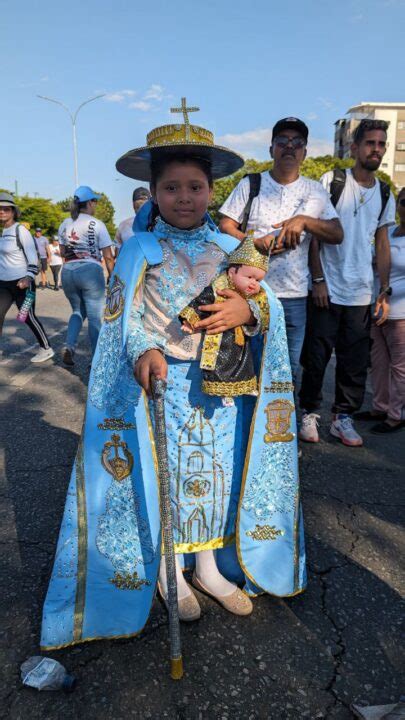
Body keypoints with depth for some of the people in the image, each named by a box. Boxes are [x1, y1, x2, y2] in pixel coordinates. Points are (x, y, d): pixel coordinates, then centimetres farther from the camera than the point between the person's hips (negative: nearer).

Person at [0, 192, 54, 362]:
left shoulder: (20, 230, -10)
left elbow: (33, 257, -13)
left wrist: (28, 278, -25)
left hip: (21, 282, -7)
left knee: (28, 317, -1)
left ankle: (46, 349, 15)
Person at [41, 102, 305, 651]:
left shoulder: (229, 249, 6)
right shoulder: (139, 250, -3)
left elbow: (270, 306, 2)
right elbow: (123, 317, -10)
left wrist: (247, 310, -21)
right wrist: (143, 354, -29)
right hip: (160, 381, -3)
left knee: (215, 471, 11)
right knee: (163, 475, 4)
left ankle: (210, 567, 33)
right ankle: (168, 574, 28)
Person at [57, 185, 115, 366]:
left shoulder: (64, 224, 11)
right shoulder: (96, 224, -3)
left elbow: (62, 252, 18)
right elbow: (108, 257, -5)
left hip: (68, 271, 5)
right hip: (90, 270, -5)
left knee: (78, 311, 23)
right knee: (95, 317, 3)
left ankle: (69, 347, 5)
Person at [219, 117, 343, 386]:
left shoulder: (315, 191, 11)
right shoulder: (251, 184, 6)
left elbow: (337, 234, 3)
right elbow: (225, 227, 1)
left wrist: (304, 220, -14)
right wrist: (255, 244, -16)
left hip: (295, 295, 2)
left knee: (289, 369, 11)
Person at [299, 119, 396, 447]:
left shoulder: (385, 195, 12)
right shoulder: (331, 182, -1)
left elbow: (382, 245, 15)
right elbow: (314, 234, -3)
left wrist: (385, 291, 9)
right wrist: (318, 280, -10)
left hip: (362, 294, 4)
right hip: (327, 290, -4)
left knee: (355, 361, 7)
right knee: (316, 355, 2)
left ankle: (343, 417, 20)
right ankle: (310, 413, 18)